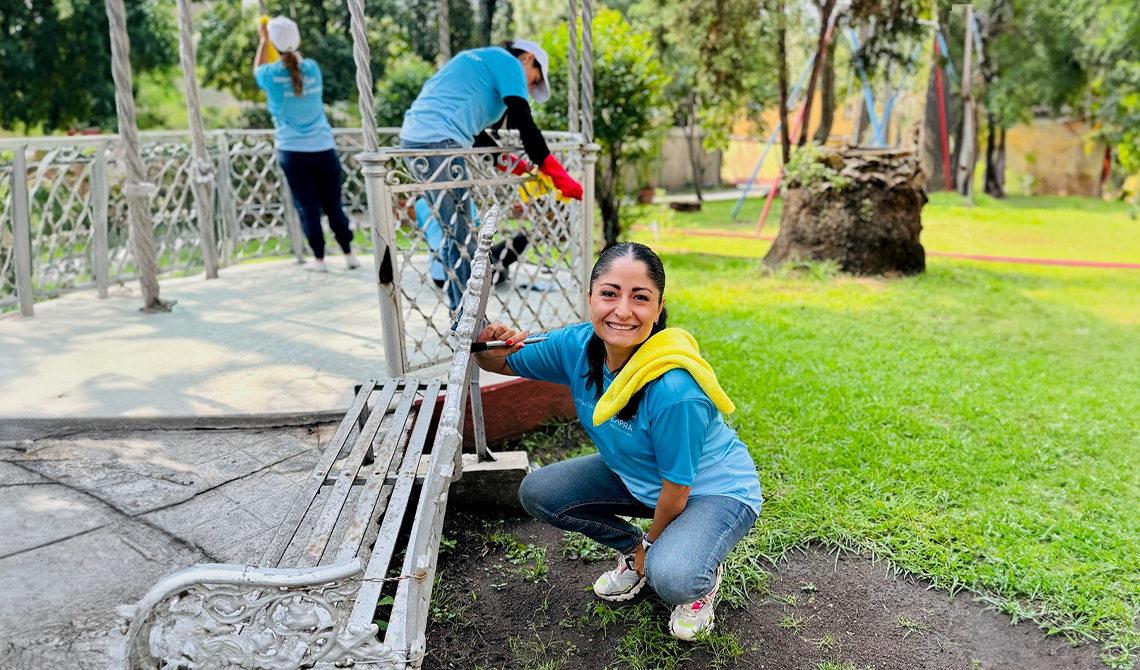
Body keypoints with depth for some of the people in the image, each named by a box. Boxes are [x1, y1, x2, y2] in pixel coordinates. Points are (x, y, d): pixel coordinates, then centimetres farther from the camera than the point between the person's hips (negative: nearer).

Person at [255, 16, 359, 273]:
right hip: (323, 148, 2)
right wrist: (287, 33, 34)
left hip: (293, 152, -2)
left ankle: (318, 259, 9)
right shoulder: (312, 68, -2)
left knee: (307, 206, 6)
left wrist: (263, 39, 30)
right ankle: (349, 254, 14)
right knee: (333, 204, 11)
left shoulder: (271, 75, -8)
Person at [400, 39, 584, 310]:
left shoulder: (478, 61, 31)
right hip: (440, 144, -10)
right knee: (461, 240, -6)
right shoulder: (509, 62, 4)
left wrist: (516, 166, 25)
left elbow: (474, 134, 30)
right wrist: (559, 176, -5)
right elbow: (524, 124, -8)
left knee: (453, 236, 15)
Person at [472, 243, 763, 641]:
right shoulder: (578, 346, -18)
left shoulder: (674, 389, -37)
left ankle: (703, 574, 6)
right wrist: (490, 351, -27)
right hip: (638, 477, 7)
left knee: (671, 578, -33)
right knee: (537, 492, -5)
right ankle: (631, 548, 16)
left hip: (715, 489, -6)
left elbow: (676, 491, -24)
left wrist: (651, 550, -6)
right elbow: (502, 365, -2)